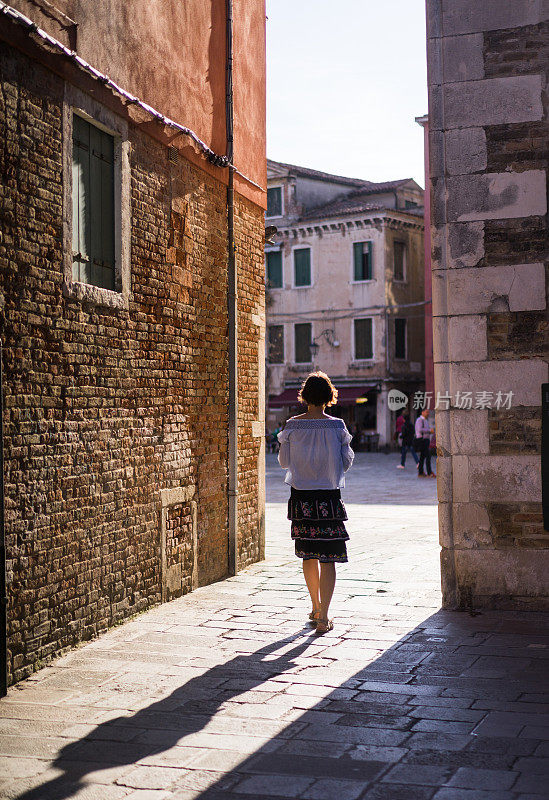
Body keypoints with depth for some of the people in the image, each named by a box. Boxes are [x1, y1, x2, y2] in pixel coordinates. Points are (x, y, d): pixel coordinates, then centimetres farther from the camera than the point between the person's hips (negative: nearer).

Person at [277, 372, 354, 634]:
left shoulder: (293, 425, -3)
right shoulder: (336, 426, -7)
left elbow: (284, 461, 4)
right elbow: (346, 460, 0)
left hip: (301, 496, 2)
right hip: (329, 496, -2)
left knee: (308, 555, 16)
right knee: (328, 558, 1)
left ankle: (316, 608, 29)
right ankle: (323, 617, -4)